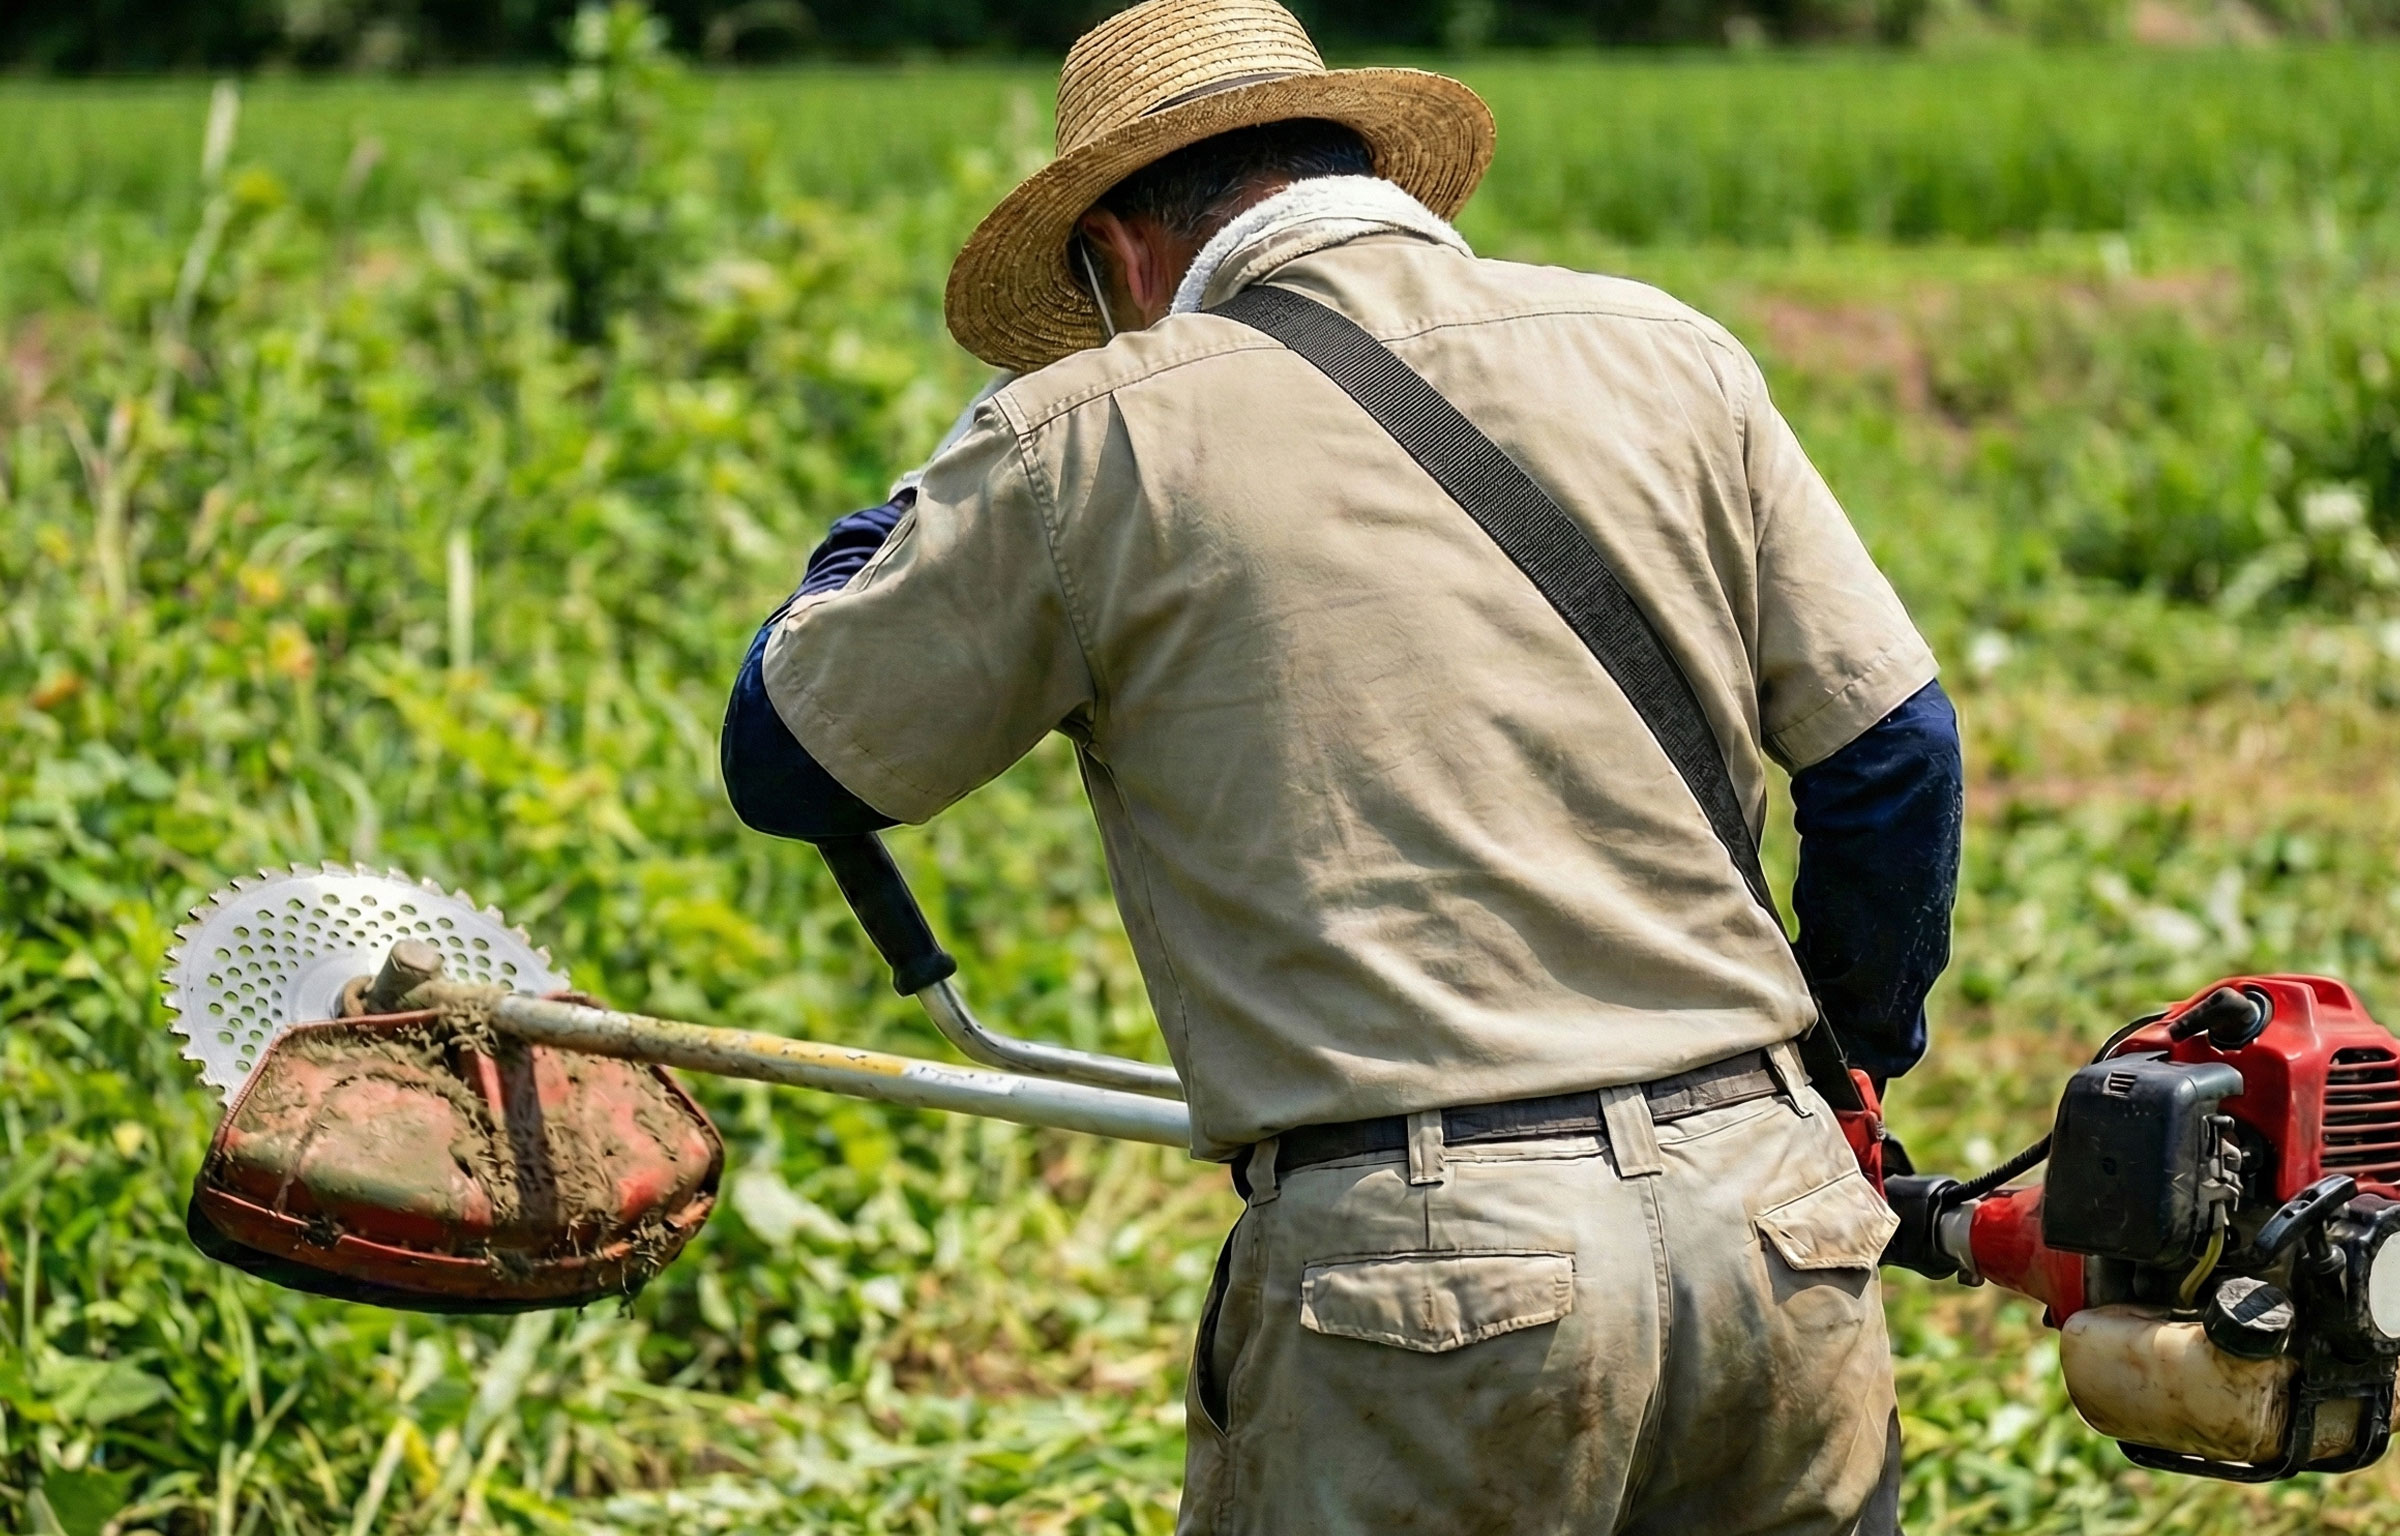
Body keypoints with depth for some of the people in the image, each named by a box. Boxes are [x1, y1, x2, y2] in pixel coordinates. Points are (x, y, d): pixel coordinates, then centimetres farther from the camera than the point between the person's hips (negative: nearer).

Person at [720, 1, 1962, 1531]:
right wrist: (1859, 1046, 29)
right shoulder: (1666, 354, 10)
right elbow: (1896, 753, 12)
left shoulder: (1091, 441, 1)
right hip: (1773, 1228, 4)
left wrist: (952, 482, 24)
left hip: (1420, 1287, -4)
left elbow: (781, 761, 11)